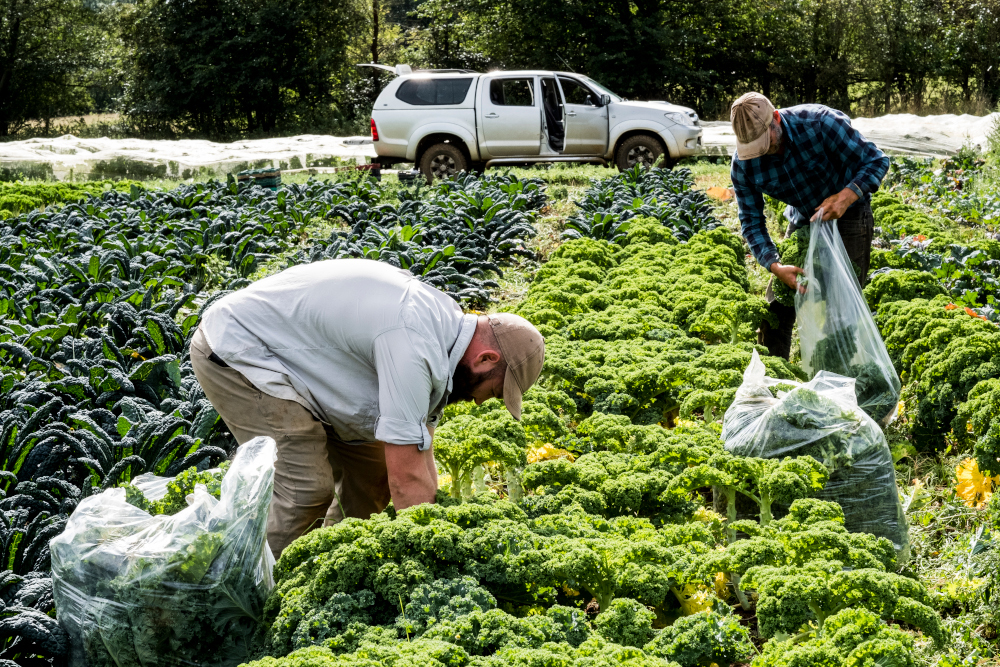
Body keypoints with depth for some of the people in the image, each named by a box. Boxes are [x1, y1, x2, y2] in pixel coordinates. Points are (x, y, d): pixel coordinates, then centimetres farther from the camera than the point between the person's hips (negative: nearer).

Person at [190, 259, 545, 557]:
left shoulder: (442, 323, 0)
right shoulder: (413, 343, -31)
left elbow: (419, 460, 4)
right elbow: (407, 480, -28)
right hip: (233, 352, -10)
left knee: (372, 471, 6)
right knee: (308, 488, -18)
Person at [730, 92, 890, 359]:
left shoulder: (821, 122, -29)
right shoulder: (743, 166, -19)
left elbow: (876, 160, -20)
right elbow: (752, 222, -13)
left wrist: (847, 196, -37)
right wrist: (775, 266, -29)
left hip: (847, 215, -4)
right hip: (803, 221, 4)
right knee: (777, 305, 3)